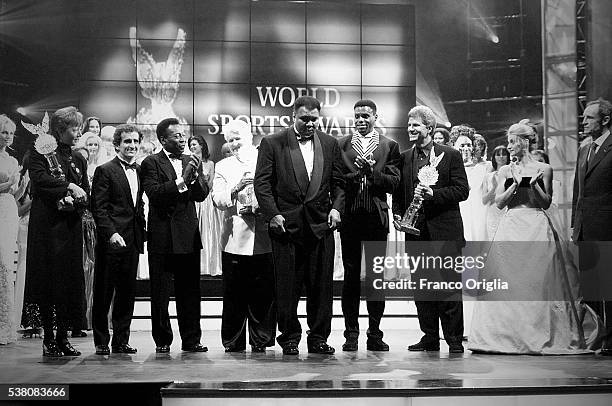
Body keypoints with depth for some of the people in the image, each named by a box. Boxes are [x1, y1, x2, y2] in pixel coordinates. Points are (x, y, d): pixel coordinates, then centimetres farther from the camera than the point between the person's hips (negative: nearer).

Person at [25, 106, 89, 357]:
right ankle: (48, 338, 5)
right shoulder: (41, 151, 1)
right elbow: (39, 178, -17)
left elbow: (86, 195, 13)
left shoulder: (78, 159, 16)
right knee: (46, 278, -3)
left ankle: (63, 336, 8)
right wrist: (69, 186, -20)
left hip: (70, 227, 5)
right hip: (46, 225, -4)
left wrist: (75, 202, -8)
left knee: (70, 281, 1)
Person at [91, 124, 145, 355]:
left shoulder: (138, 171, 15)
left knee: (127, 293, 8)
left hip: (132, 241, 6)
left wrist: (141, 233, 11)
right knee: (104, 294, 2)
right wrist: (111, 233, -20)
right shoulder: (105, 171, -4)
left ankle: (121, 341, 16)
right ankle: (101, 342, 11)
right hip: (111, 241, -6)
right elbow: (98, 208, -10)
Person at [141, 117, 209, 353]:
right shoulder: (151, 163, -3)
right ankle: (162, 341, 13)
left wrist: (195, 177, -14)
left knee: (190, 291, 6)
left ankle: (191, 340, 13)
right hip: (162, 236, -4)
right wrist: (181, 181, -22)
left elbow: (202, 195, 4)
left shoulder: (191, 161, 13)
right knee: (160, 293, 4)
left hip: (188, 236, 4)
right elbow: (154, 194, -16)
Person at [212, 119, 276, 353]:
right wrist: (236, 189, -17)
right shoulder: (223, 167, 13)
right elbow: (218, 201, 0)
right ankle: (233, 344, 9)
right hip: (235, 239, 1)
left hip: (264, 238, 0)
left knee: (264, 295, 0)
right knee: (234, 296, 0)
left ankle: (261, 341, 9)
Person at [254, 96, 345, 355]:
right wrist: (272, 214, -11)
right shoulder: (272, 143, 3)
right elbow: (262, 183, -1)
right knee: (287, 287, 2)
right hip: (286, 224, -2)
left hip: (321, 224, 2)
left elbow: (338, 182, 13)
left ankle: (319, 339, 14)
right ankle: (289, 339, 13)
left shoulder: (330, 144, 12)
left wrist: (336, 207, -3)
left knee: (321, 287, 4)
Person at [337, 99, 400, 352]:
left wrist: (372, 172, -15)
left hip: (377, 217, 0)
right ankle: (351, 334, 8)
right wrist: (356, 173, -15)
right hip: (350, 217, 0)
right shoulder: (341, 145, 9)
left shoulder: (389, 146, 8)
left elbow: (393, 183, 0)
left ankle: (374, 335, 11)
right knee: (351, 276, 2)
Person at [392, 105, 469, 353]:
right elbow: (398, 193, 16)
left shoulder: (450, 155, 1)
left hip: (445, 232, -4)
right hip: (416, 231, 4)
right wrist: (397, 215, 0)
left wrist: (433, 194, -17)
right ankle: (429, 337, 15)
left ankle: (454, 339, 5)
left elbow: (462, 191, -5)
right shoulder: (404, 158, 12)